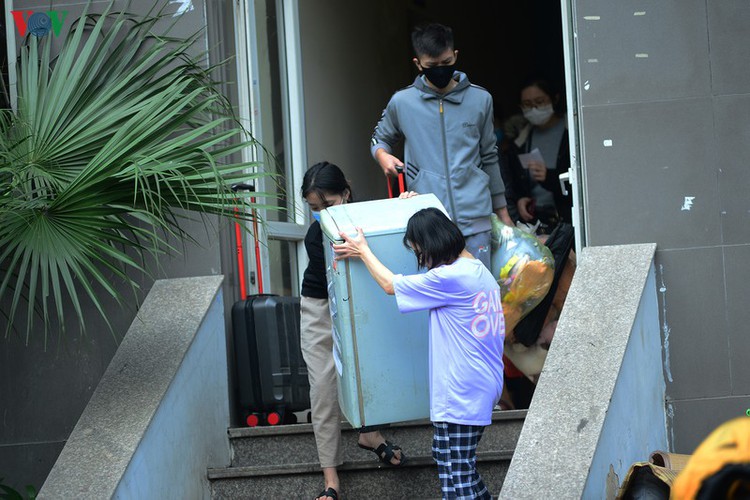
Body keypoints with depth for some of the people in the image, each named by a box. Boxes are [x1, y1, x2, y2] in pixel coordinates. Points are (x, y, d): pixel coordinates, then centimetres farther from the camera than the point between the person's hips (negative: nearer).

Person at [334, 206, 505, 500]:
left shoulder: (450, 278, -17)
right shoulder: (480, 271, 10)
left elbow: (390, 285, -5)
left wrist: (363, 250, 8)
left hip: (462, 395, -10)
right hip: (487, 385, 10)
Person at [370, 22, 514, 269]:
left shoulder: (480, 100, 7)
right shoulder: (402, 102, 4)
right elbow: (380, 137, 22)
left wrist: (502, 210, 19)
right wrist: (382, 154, -2)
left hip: (474, 216, 1)